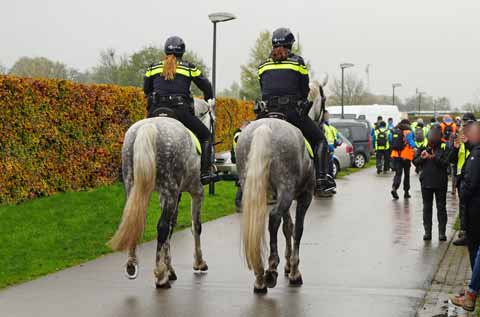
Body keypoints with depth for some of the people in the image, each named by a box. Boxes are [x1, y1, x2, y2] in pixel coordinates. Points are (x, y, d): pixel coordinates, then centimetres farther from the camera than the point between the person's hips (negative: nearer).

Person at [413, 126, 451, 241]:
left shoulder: (444, 147, -6)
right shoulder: (423, 147, 1)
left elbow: (446, 162, -17)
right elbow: (415, 161, -2)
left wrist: (434, 158, -28)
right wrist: (422, 158, -21)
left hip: (440, 183, -2)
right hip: (426, 182, 2)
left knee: (441, 207, 5)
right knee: (427, 207, 8)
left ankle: (442, 232, 10)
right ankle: (427, 231, 15)